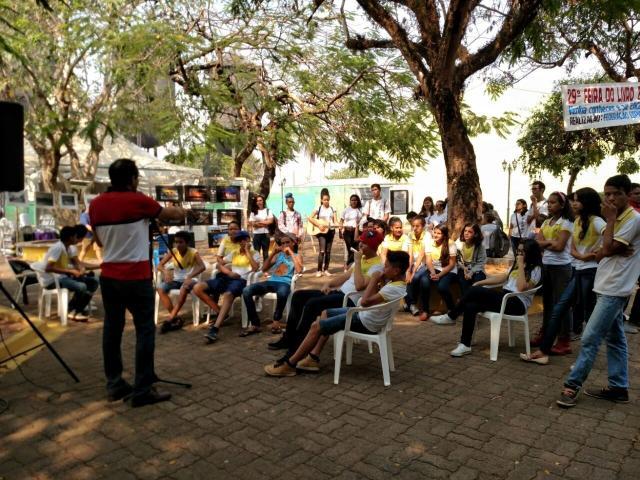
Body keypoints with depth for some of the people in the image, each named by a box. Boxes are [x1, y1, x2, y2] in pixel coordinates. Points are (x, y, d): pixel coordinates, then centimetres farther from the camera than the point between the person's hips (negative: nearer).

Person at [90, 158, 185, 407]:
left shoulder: (96, 204, 4)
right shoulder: (138, 201, -11)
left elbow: (100, 240, 16)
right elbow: (177, 215, 2)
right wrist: (176, 210, 23)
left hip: (108, 276, 6)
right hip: (136, 277, -6)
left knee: (112, 329, 12)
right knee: (145, 330, 1)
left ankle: (114, 385, 21)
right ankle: (142, 390, 3)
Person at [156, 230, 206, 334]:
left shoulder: (193, 252, -11)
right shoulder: (173, 252, -2)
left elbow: (202, 267, -26)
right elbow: (159, 265, -4)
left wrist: (190, 276, -42)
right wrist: (165, 271, -29)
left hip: (189, 279, -4)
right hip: (176, 279, 4)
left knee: (184, 288, -38)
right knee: (161, 289, -25)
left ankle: (170, 319, -31)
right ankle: (175, 318, -21)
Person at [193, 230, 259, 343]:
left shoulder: (254, 254, 11)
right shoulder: (234, 253, 25)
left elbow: (255, 268, -9)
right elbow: (219, 264, 18)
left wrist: (247, 252, -4)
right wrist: (229, 272, -2)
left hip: (241, 280, -6)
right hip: (228, 278, 6)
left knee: (228, 294, -42)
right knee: (198, 288, -14)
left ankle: (215, 329, -47)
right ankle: (219, 313, -4)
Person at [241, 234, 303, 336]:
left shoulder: (297, 256, 12)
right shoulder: (278, 255, 24)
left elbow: (299, 270, -11)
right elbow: (264, 269, 15)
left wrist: (291, 253, -6)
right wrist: (272, 253, 6)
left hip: (285, 283, -4)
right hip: (271, 281, 5)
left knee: (282, 293, -44)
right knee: (246, 291, -21)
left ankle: (276, 320, -18)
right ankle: (255, 324, -18)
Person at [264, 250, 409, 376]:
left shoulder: (395, 289, -29)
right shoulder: (396, 280, 1)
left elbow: (365, 301, -35)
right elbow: (375, 294, 14)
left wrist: (374, 280, -25)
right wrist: (381, 281, -2)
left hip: (365, 322, -11)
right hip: (363, 314, 11)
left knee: (316, 326, -10)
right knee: (326, 313, 19)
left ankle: (289, 365, 1)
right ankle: (313, 358, 16)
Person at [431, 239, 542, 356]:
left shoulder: (536, 269, -4)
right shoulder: (516, 265, 22)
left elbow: (522, 288, -19)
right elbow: (502, 278, 21)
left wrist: (521, 266, -16)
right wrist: (480, 282, 11)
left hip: (518, 303, -8)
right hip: (505, 298, 8)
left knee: (475, 291, -25)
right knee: (470, 306, -19)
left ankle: (451, 317, -9)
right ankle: (465, 345, -15)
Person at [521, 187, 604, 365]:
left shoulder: (596, 221, -12)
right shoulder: (577, 221, 13)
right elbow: (572, 248, 8)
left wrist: (597, 255, -23)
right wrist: (582, 256, -10)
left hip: (591, 272, -8)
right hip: (578, 271, 8)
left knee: (590, 314, 3)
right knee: (558, 309, 4)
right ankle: (543, 350, 5)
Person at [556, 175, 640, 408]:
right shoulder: (617, 220, 16)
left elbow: (608, 248, -20)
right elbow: (600, 255, 9)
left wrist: (610, 219, -12)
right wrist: (616, 251, -13)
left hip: (614, 289, -10)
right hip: (607, 287, 10)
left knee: (590, 338, -9)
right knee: (615, 338, 13)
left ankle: (572, 384, -2)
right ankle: (618, 388, 21)